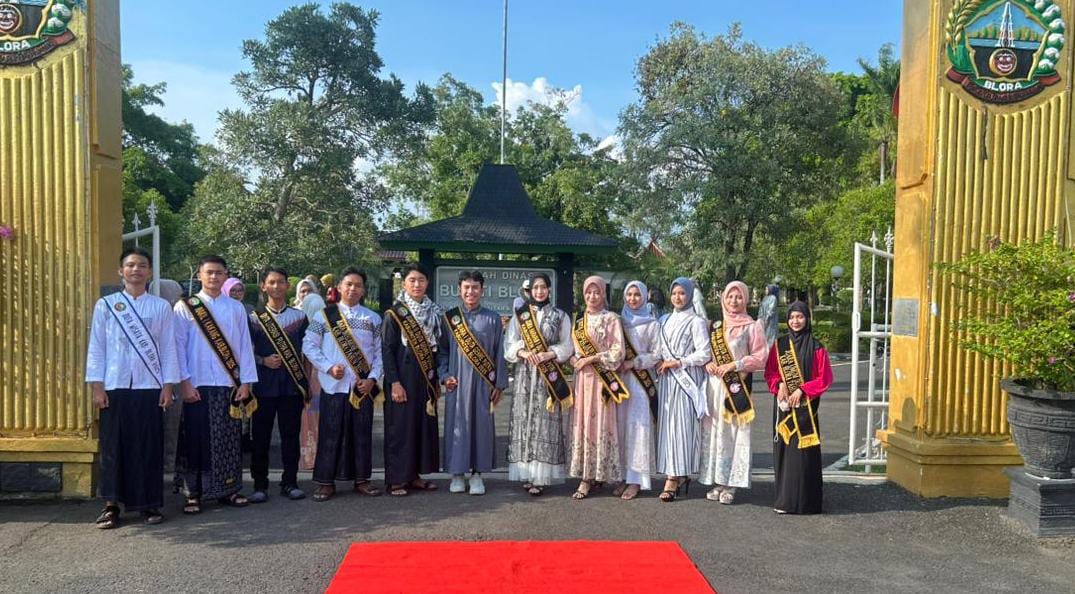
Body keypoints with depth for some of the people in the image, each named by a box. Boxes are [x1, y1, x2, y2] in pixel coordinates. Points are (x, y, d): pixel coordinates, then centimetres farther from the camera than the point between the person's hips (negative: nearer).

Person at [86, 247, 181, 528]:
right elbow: (96, 347, 5)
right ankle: (112, 504, 14)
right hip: (114, 387, 0)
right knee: (114, 446, 3)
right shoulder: (105, 305, 6)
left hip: (150, 387, 0)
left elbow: (168, 348, 4)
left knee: (149, 447, 3)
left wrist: (168, 386, -1)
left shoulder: (161, 306, 5)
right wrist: (97, 386, -2)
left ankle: (149, 504, 13)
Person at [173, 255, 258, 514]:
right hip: (198, 386, -2)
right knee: (196, 440, 2)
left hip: (230, 385, 2)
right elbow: (178, 346, -1)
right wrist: (185, 383, -8)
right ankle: (193, 493, 13)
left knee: (229, 440, 6)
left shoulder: (236, 308, 8)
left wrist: (246, 383, 1)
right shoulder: (185, 307, 2)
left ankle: (228, 489, 17)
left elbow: (245, 346, 6)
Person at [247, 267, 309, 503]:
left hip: (292, 385, 1)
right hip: (264, 384, -1)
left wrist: (305, 383, 4)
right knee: (260, 436, 4)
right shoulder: (254, 318, 5)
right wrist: (263, 361, -12)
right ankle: (260, 485, 15)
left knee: (290, 434, 6)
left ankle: (289, 482, 16)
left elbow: (306, 352, 9)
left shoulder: (299, 317, 7)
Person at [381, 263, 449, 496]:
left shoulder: (435, 312, 9)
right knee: (400, 427, -2)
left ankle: (414, 475, 20)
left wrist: (438, 378, 9)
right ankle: (396, 479, 7)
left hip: (426, 379, 5)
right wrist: (394, 382, -15)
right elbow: (386, 349, -8)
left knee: (425, 424, 8)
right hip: (402, 379, -5)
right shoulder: (394, 313, -5)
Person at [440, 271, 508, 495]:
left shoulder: (492, 319, 3)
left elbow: (499, 353, 4)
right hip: (457, 381, 0)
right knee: (457, 424, 4)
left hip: (483, 382, 0)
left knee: (482, 425, 3)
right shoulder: (450, 317, 4)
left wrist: (500, 384, 0)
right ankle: (457, 473, 15)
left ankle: (477, 474, 14)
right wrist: (445, 375, -5)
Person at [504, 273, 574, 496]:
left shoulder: (560, 316, 9)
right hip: (525, 374, 1)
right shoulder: (519, 315, 11)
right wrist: (523, 353, -15)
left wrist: (549, 355, -13)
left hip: (549, 376, -1)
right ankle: (526, 473, 5)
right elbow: (509, 345, 5)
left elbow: (567, 346, 4)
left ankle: (541, 475, -2)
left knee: (545, 422, -5)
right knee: (524, 419, -1)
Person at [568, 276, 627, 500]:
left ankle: (594, 474, 1)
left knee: (599, 423, -4)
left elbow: (618, 352, -8)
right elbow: (571, 349, 19)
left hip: (602, 378, -5)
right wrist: (574, 359, -2)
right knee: (581, 422, 5)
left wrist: (593, 359, -12)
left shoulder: (611, 319, -2)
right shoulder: (579, 320, 15)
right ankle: (586, 475, 12)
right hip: (582, 377, 5)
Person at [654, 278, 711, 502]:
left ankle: (673, 478, -7)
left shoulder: (696, 321, -2)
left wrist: (678, 362, -11)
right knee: (666, 424, 4)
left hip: (686, 379, -6)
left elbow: (704, 353, -9)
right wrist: (660, 362, 3)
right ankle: (681, 474, 13)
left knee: (680, 425, -8)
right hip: (666, 379, 6)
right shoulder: (665, 320, 16)